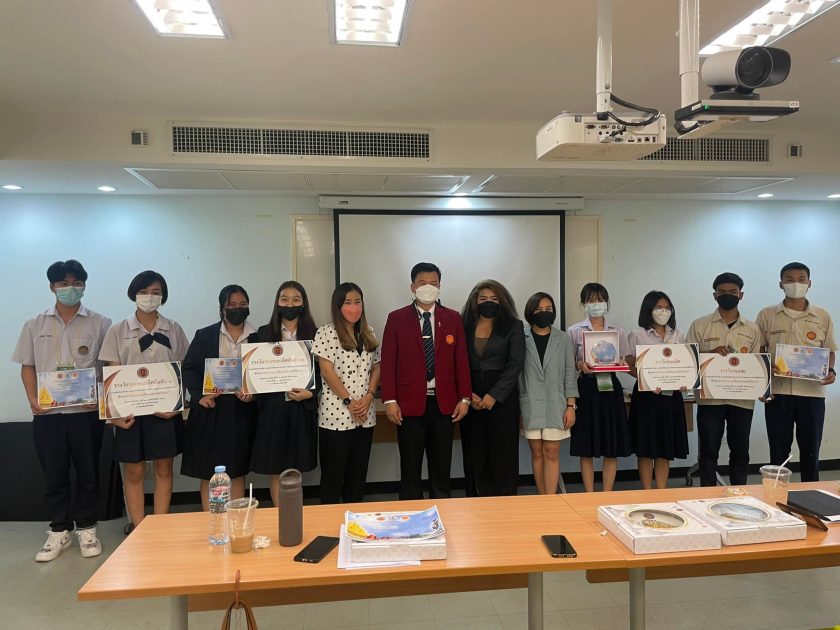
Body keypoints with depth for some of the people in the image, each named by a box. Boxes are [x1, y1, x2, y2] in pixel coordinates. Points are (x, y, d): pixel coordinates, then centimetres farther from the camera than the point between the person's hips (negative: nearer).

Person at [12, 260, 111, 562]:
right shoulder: (35, 325, 9)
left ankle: (86, 529, 22)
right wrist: (32, 398, -4)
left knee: (88, 473, 7)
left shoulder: (100, 324, 2)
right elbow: (27, 366, 11)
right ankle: (58, 531, 23)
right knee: (54, 475, 9)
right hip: (47, 413, 2)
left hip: (87, 412, -1)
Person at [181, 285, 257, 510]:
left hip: (242, 410, 1)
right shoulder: (204, 335, 3)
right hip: (211, 410, -1)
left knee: (238, 471, 10)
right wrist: (199, 395, -14)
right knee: (209, 472, 5)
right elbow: (189, 369, 1)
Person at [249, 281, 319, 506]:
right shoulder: (263, 333, 4)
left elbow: (322, 372, 2)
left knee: (295, 470, 10)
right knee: (274, 469, 6)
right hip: (272, 407, 0)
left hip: (302, 407, 0)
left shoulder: (313, 334, 3)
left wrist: (310, 393, -13)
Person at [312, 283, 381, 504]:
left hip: (365, 414, 5)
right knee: (333, 473, 5)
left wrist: (368, 397, -5)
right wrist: (349, 401, -12)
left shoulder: (369, 333, 11)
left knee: (358, 473, 13)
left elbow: (376, 368, 11)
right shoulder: (326, 332, -5)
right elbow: (326, 371, -10)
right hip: (336, 413, -5)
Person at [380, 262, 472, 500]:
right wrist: (390, 401, -8)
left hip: (444, 403, 2)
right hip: (410, 403, -2)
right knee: (410, 467, 7)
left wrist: (464, 398, 0)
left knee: (441, 466, 10)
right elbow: (388, 362, -2)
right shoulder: (397, 318, 1)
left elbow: (461, 360, 5)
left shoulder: (453, 318, 6)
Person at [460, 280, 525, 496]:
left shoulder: (513, 326, 4)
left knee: (503, 453, 1)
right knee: (474, 454, 5)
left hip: (502, 397, -1)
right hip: (471, 399, 2)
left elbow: (515, 364, -4)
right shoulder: (464, 326, 8)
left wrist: (493, 395, -12)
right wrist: (468, 394, -8)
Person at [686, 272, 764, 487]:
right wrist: (710, 353, -17)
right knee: (708, 451, 4)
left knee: (740, 451, 11)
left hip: (742, 399, 2)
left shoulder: (752, 329, 8)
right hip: (710, 398, -2)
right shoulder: (700, 325, 2)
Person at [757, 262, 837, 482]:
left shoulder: (823, 316, 7)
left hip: (812, 392, 1)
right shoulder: (767, 315, 3)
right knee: (779, 450, 7)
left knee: (810, 450, 9)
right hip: (778, 391, -1)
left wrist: (831, 371, -6)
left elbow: (829, 351, 13)